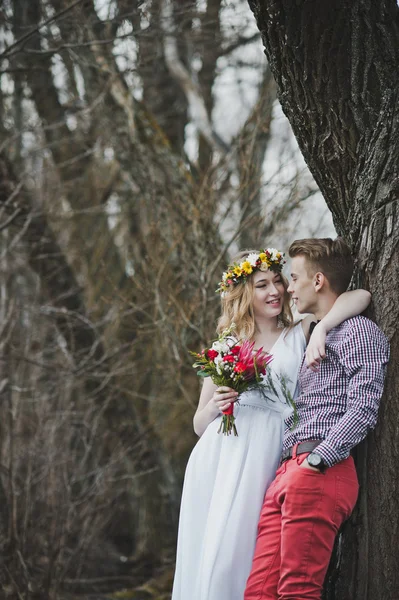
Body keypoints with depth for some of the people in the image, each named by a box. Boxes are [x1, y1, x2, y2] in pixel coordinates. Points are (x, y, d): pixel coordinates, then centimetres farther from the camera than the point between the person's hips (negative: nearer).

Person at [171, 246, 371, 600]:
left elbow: (361, 297, -3)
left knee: (234, 554, -10)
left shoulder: (299, 335, 9)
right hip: (213, 457, 3)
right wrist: (214, 405, -5)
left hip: (259, 460, -3)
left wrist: (321, 327, -18)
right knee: (202, 554, -1)